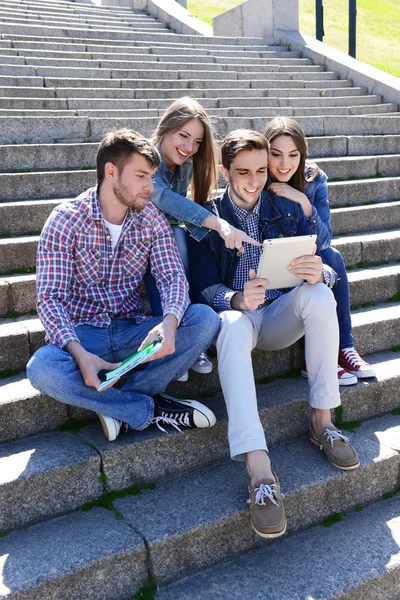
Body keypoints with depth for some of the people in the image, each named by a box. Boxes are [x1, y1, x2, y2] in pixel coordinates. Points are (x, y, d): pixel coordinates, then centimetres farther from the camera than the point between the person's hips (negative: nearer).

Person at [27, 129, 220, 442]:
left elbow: (173, 276, -7)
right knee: (41, 369, -36)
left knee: (204, 319, -22)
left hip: (132, 331, 3)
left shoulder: (152, 218, 2)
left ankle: (115, 402, -18)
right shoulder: (66, 219, -9)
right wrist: (79, 354, -32)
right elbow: (50, 298, -14)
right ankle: (151, 409, -18)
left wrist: (170, 322, -32)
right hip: (81, 333, -3)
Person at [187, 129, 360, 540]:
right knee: (232, 326, -39)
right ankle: (258, 469, -48)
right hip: (236, 314, -2)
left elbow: (321, 270, 4)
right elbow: (204, 288, -5)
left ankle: (322, 420, -21)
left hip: (280, 317, 3)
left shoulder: (288, 211, 9)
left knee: (319, 294, -30)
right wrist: (237, 299, -29)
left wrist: (319, 272, -23)